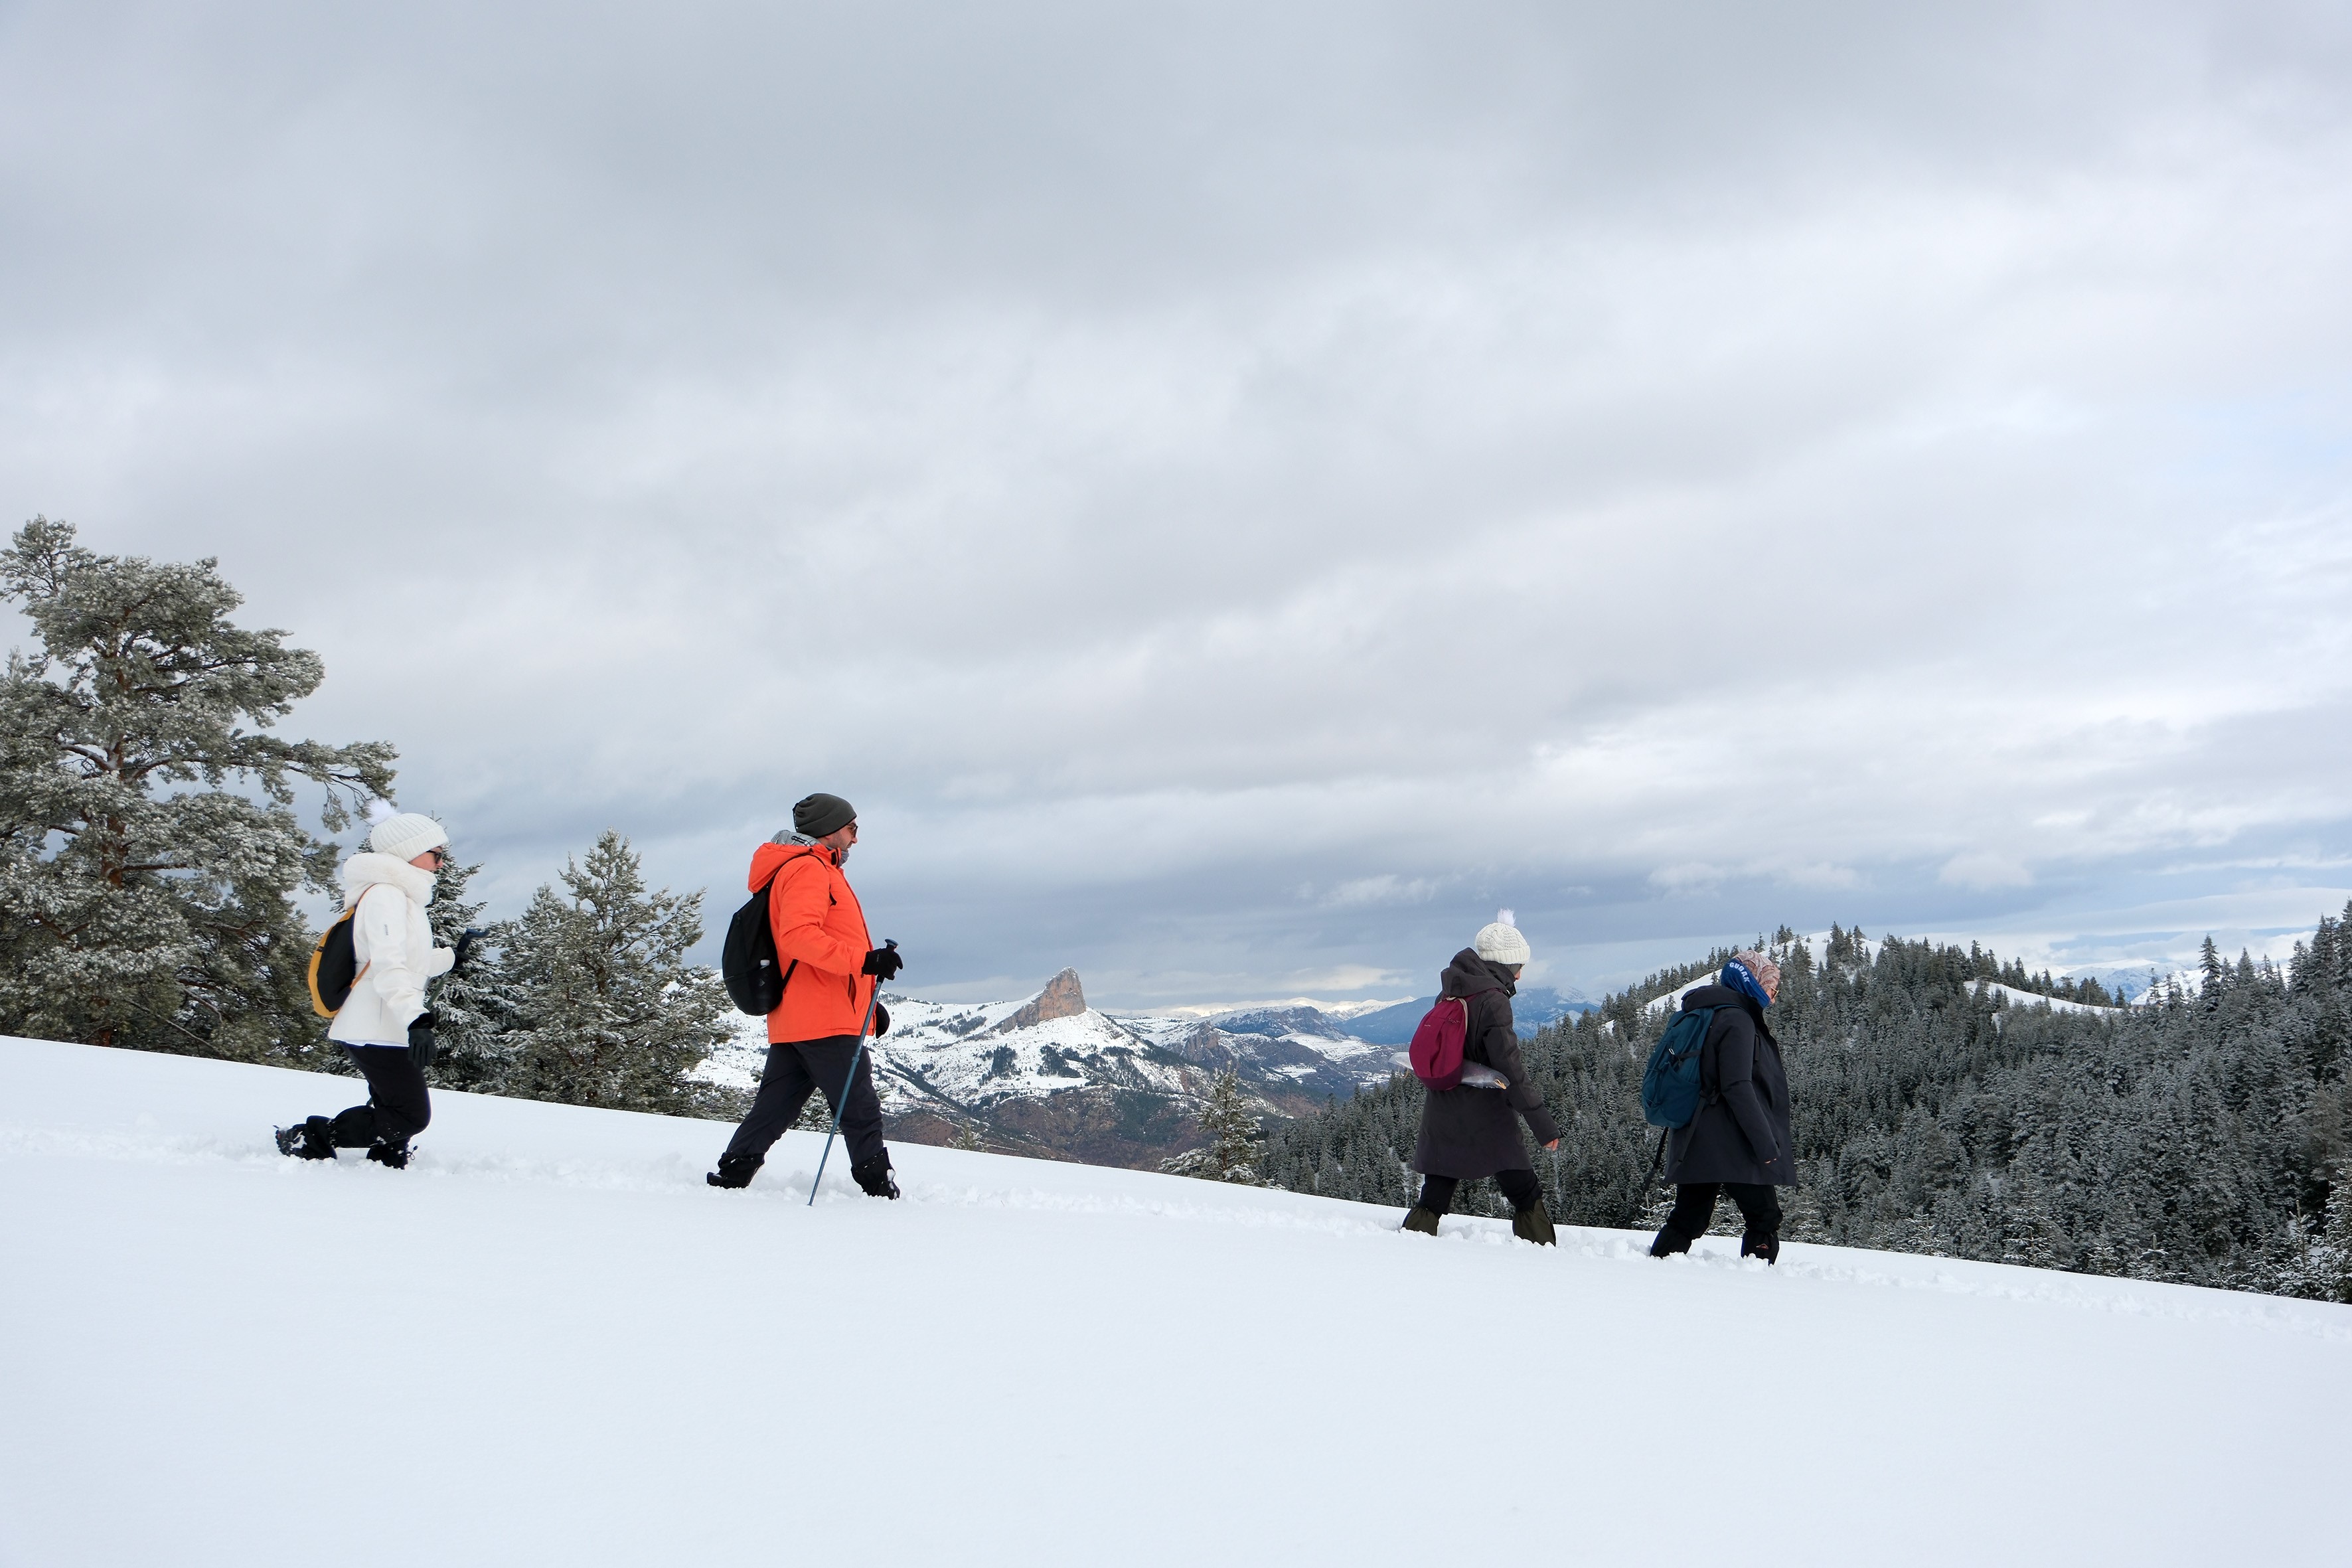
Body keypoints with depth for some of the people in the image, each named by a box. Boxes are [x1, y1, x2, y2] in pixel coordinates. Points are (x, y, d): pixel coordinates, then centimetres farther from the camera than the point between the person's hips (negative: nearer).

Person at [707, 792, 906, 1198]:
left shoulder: (816, 870, 27)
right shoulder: (808, 868, -7)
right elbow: (798, 936, -23)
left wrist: (868, 1000, 25)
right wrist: (864, 961, -28)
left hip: (790, 1022, 10)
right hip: (825, 1021, -10)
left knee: (771, 1111, 9)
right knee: (861, 1112, -6)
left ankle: (729, 1178, 7)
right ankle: (879, 1189, -5)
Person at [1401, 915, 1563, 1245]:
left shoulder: (1451, 992, 7)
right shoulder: (1493, 1001, -14)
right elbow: (1509, 1066, -18)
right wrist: (1541, 1120, -15)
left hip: (1441, 1115, 6)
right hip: (1486, 1119, -6)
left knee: (1433, 1199, 10)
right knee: (1526, 1196, 5)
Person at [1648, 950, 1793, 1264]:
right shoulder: (1737, 1020, -11)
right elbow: (1737, 1088, -19)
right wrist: (1766, 1143, -18)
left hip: (1695, 1142, 9)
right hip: (1729, 1144, -9)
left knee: (1688, 1218, 11)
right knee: (1765, 1217, -2)